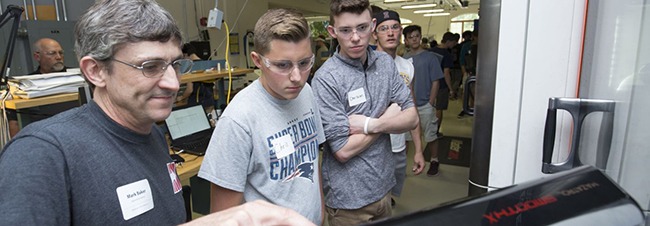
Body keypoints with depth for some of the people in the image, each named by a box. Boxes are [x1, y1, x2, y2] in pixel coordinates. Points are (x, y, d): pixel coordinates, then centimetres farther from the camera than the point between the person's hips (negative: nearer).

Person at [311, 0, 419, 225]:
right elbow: (343, 150, -21)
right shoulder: (326, 79, -20)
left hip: (383, 186, 6)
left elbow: (411, 118, -2)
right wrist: (389, 116, -11)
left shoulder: (386, 63, -1)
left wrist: (370, 125, -20)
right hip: (348, 198, -5)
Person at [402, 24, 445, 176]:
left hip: (425, 105, -3)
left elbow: (436, 82, -6)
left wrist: (431, 104, -10)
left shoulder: (430, 57, -5)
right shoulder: (404, 59, 4)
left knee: (430, 136, 10)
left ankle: (434, 161, 28)